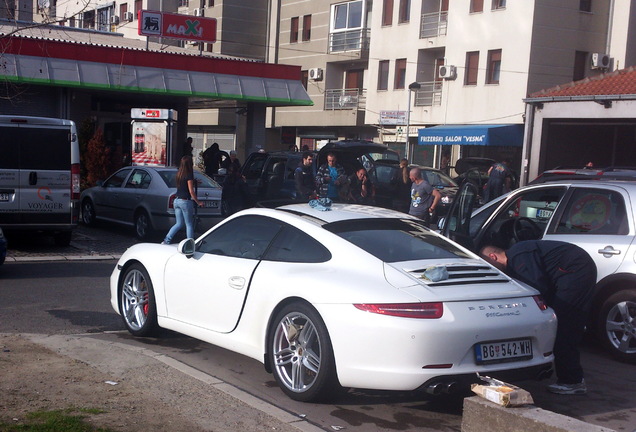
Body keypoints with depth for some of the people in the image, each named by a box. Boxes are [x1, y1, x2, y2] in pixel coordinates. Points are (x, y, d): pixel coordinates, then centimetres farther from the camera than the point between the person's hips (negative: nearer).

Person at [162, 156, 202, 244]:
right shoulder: (188, 175, -14)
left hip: (177, 200, 7)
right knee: (189, 224, 3)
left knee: (179, 223, 14)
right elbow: (191, 191, -15)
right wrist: (198, 202, -6)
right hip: (185, 201, -7)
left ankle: (166, 241, 4)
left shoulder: (179, 174, 8)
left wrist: (194, 181, 22)